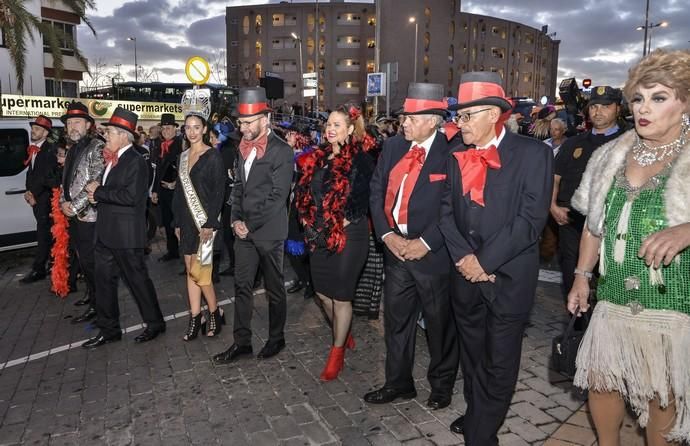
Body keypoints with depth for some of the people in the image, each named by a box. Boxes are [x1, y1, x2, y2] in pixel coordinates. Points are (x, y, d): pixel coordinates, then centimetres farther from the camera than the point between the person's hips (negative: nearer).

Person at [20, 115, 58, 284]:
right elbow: (30, 172, 19)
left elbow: (47, 175, -17)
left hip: (45, 198, -9)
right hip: (36, 198, 9)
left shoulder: (50, 149, -13)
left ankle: (38, 270, -3)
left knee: (43, 233, -6)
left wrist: (34, 194, -12)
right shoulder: (32, 150, 14)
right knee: (45, 232, 14)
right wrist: (29, 192, 6)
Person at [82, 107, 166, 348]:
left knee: (137, 278, 3)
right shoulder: (112, 159, 13)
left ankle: (155, 323, 20)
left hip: (125, 234, -9)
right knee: (104, 280, 14)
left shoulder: (136, 161, -14)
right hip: (106, 231, 9)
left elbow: (131, 196, -24)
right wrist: (97, 194, -1)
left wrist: (98, 192, -15)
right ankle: (109, 329, 26)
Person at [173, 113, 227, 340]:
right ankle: (195, 317, 16)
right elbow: (180, 191, 14)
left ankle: (215, 313, 12)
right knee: (190, 270, 8)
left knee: (198, 270, -7)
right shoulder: (183, 156, 12)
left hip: (204, 220, -6)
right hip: (187, 221, 6)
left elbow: (219, 191, -12)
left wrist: (210, 224, -17)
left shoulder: (213, 155, -7)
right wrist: (178, 222, 11)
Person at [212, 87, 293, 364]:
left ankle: (276, 338, 24)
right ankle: (241, 342, 19)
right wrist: (236, 220, 1)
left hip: (269, 230, -6)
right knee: (242, 286, 8)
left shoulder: (281, 151, -11)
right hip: (244, 229, 6)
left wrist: (250, 225, -13)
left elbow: (277, 196, -15)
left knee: (274, 288, 8)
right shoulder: (244, 147, 11)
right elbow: (238, 186, 15)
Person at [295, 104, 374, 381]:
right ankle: (343, 334, 40)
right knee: (323, 292, 16)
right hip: (320, 234, 7)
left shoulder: (360, 160, -10)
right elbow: (307, 191, 16)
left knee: (340, 295, 3)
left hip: (348, 235, -7)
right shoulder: (320, 157, 10)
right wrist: (308, 219, 7)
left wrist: (343, 223, -14)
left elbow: (363, 200, -14)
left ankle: (337, 352, 20)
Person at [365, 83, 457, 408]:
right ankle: (398, 383, 35)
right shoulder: (393, 146, 4)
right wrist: (387, 235, -6)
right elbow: (377, 192, 5)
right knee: (396, 320, 16)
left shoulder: (450, 153, -12)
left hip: (434, 254, -5)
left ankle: (442, 385, 35)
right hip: (396, 249, 5)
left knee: (440, 323, 13)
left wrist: (425, 243, -16)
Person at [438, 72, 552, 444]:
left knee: (499, 363, 7)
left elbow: (531, 219, -15)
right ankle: (475, 415, 40)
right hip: (465, 275, 5)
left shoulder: (533, 153, -8)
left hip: (509, 277, -4)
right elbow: (446, 211, 4)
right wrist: (464, 257, -10)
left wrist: (485, 262, -16)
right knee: (472, 355, 19)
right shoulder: (457, 156, 8)